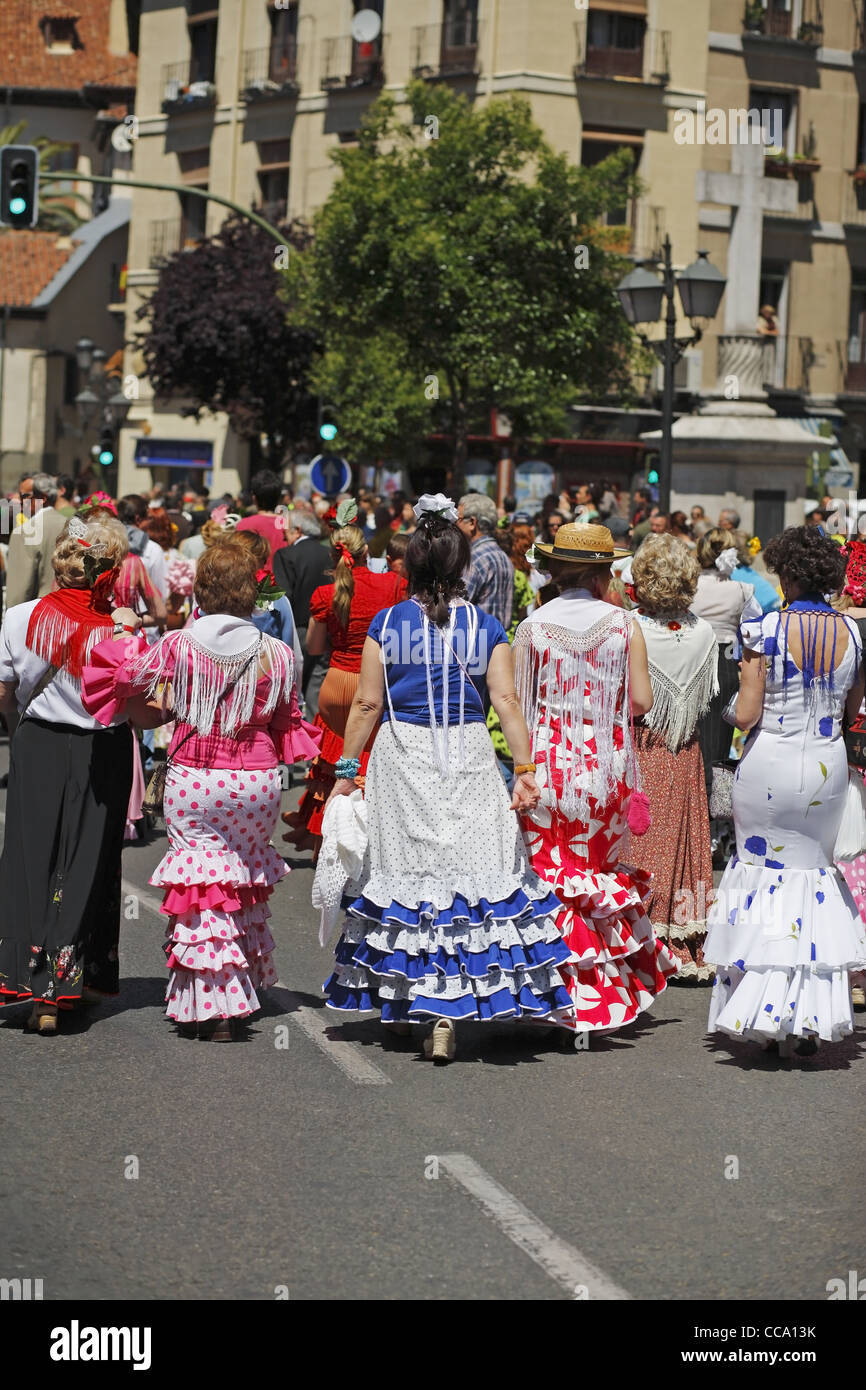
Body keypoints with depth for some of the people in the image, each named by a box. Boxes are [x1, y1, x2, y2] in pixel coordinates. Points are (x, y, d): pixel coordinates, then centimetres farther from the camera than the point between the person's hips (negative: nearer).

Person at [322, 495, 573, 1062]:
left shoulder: (387, 623, -1)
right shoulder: (487, 627, -1)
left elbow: (368, 703, -1)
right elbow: (506, 701, -6)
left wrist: (347, 770, 6)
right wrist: (524, 769, -3)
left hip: (401, 756, 1)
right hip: (468, 756, -1)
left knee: (404, 867, 10)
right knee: (469, 866, 0)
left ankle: (400, 998, 19)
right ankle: (449, 1005, -10)